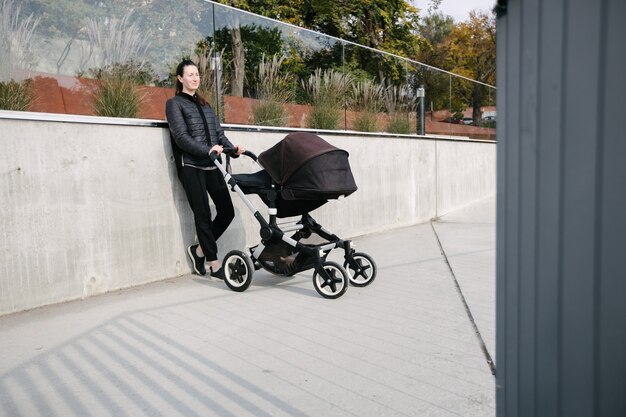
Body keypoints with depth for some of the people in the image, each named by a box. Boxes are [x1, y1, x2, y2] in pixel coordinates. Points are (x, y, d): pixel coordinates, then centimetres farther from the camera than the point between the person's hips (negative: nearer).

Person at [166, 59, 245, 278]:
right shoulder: (174, 103, 3)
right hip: (190, 166, -6)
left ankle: (200, 249, 18)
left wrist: (232, 148, -6)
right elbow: (181, 137, -10)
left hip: (211, 165, 6)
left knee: (227, 211, 0)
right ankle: (214, 265, 7)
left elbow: (218, 132, 13)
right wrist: (207, 150, -23)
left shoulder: (204, 104, 22)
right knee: (203, 214, -4)